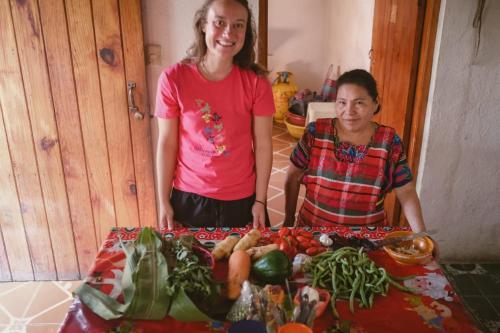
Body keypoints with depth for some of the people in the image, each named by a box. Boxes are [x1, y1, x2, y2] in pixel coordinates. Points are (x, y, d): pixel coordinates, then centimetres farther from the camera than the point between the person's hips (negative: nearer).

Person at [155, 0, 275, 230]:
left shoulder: (256, 82, -10)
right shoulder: (173, 79, -12)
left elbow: (263, 146, -6)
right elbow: (167, 144, -6)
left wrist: (260, 201, -4)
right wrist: (163, 202, -3)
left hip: (241, 199, 1)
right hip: (189, 197, 0)